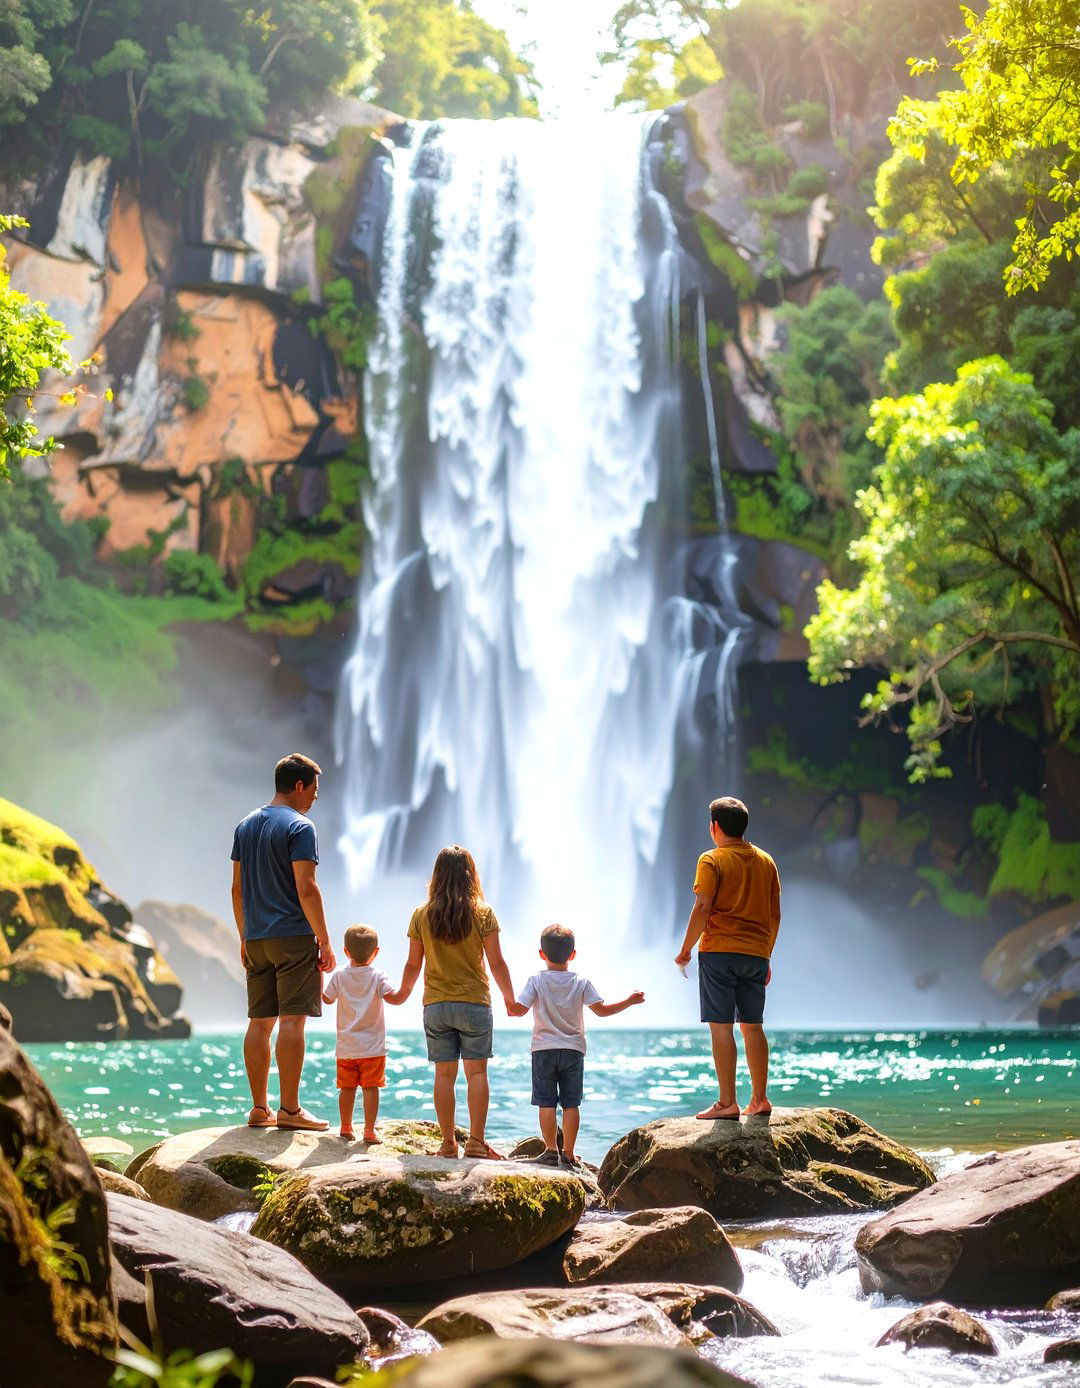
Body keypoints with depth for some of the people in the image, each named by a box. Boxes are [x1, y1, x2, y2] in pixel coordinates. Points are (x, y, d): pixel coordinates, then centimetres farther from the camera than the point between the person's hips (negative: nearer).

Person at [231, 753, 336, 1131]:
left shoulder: (245, 826, 13)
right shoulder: (299, 827, -9)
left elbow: (238, 888, 16)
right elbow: (306, 889, -16)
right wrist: (324, 942, -11)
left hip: (257, 940, 7)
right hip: (294, 937, -7)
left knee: (259, 1022, 9)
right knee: (292, 1020, -6)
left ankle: (259, 1108, 12)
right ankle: (289, 1109, -7)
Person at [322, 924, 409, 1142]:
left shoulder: (339, 976, 1)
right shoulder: (377, 977, -7)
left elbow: (327, 999, 16)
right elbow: (395, 998, -19)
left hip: (346, 1047, 3)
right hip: (373, 1046, -3)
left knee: (347, 1088, 10)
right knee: (370, 1088, -2)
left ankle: (346, 1127, 18)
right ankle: (369, 1130, -5)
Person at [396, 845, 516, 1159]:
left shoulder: (422, 915, -1)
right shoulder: (482, 913, -6)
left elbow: (413, 964, 5)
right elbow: (496, 962, -3)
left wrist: (401, 995, 22)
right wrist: (510, 998, 10)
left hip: (435, 1004, 2)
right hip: (475, 1003, -2)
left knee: (444, 1074, 5)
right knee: (476, 1071, 2)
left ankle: (448, 1142, 6)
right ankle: (476, 1141, -3)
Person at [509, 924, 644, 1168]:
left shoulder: (537, 981, -4)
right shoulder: (580, 983, 0)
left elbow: (519, 1010, -8)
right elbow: (602, 1010, -4)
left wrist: (509, 1008, 14)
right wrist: (629, 1001, 6)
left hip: (543, 1050, -1)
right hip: (573, 1050, 1)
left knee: (546, 1103, 1)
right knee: (571, 1104, 4)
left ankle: (551, 1150, -2)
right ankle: (568, 1153, 4)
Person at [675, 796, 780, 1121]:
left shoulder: (712, 860, -4)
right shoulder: (766, 861, 12)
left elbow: (703, 907, -13)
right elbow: (775, 914, 14)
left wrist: (686, 949, -5)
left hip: (719, 951, -5)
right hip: (756, 953, 6)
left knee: (721, 1027, -4)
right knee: (752, 1026, 13)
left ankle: (727, 1103, -6)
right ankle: (760, 1098, 14)